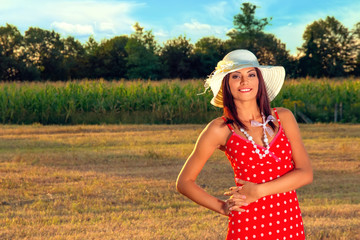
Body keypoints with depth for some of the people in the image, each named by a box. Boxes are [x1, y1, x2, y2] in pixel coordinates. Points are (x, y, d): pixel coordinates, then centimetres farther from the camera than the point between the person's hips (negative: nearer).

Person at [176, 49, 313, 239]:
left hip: (290, 225, 2)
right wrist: (222, 207, -2)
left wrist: (258, 191, -10)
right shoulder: (220, 130, -1)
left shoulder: (283, 117, 5)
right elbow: (184, 182, 5)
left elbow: (305, 173, -2)